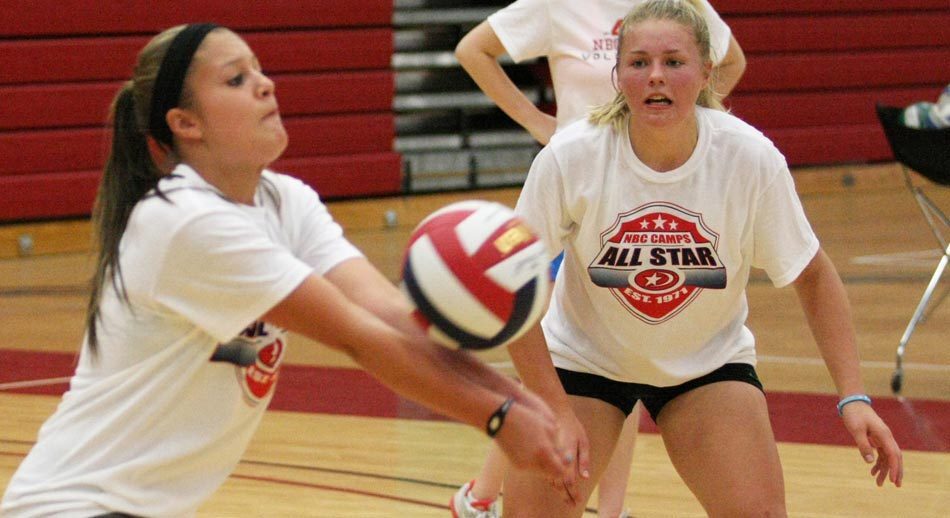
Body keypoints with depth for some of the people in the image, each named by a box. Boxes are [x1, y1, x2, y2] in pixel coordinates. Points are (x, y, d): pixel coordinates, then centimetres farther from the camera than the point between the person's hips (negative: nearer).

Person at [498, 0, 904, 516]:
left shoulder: (752, 158, -22)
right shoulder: (569, 157, -25)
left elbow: (812, 276, -9)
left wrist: (853, 396, -17)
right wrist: (556, 411, -21)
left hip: (708, 363, 1)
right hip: (581, 358, -1)